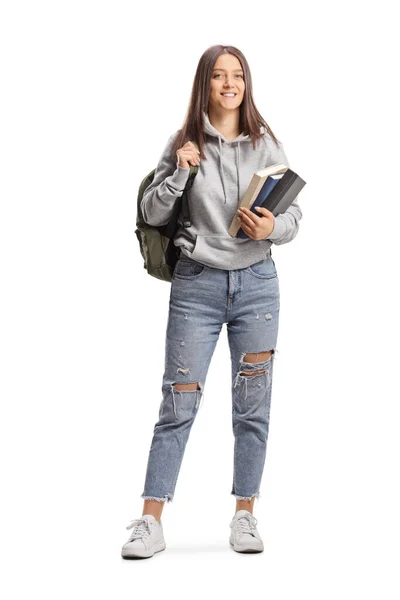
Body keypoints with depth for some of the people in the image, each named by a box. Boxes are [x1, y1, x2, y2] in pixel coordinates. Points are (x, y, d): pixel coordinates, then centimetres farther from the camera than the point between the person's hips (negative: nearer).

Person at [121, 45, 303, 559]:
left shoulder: (266, 144, 4)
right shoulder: (183, 144, 3)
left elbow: (294, 214, 4)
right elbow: (151, 214, 2)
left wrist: (272, 228, -17)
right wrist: (179, 173, -12)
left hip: (256, 283, 1)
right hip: (197, 283, -1)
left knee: (252, 406, 6)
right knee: (178, 404, -2)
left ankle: (245, 517, 18)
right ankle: (151, 523, 3)